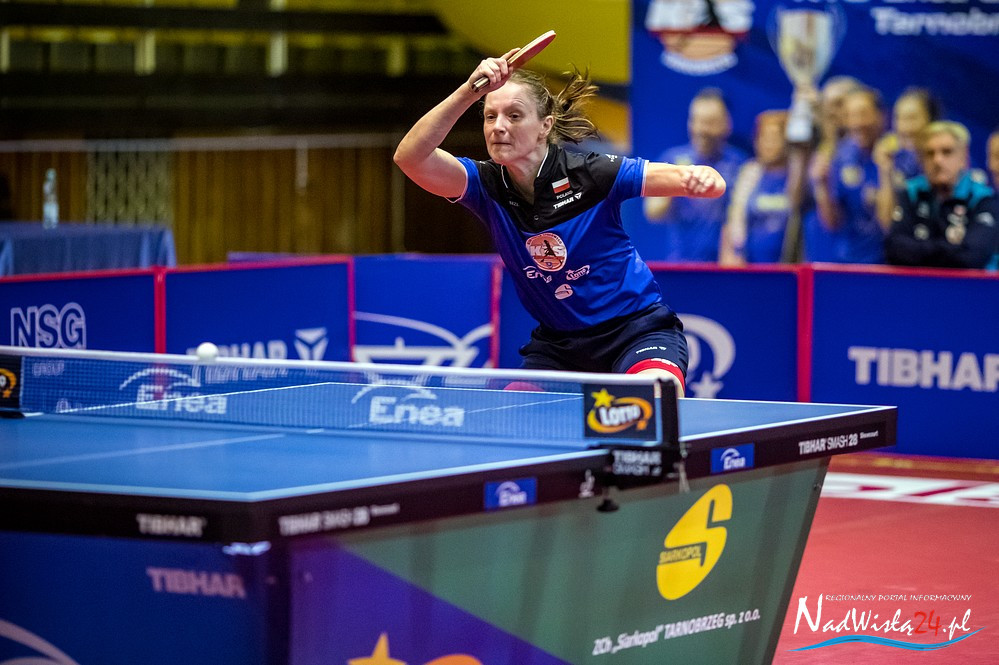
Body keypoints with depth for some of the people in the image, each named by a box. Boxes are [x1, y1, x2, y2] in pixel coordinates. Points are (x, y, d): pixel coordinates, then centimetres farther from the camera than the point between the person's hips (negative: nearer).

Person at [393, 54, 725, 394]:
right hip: (557, 343, 4)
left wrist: (702, 177, -42)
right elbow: (410, 156, -26)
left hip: (637, 325, -4)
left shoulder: (590, 174, -17)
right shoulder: (488, 186, -9)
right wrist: (469, 91, -38)